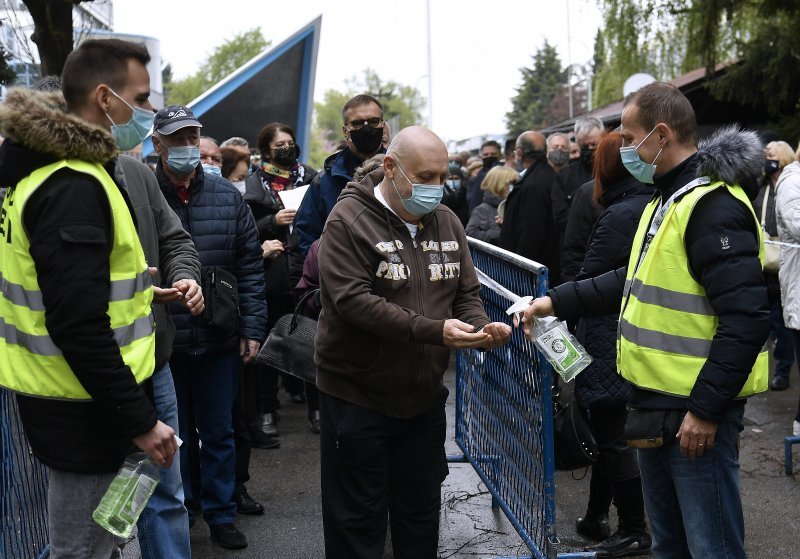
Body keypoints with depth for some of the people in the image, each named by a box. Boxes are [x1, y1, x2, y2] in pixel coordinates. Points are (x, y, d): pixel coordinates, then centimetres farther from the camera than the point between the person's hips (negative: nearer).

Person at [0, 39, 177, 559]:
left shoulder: (44, 169, 11)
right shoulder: (74, 187, -21)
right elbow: (79, 326, -27)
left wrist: (130, 281, 17)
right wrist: (138, 419, -23)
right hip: (83, 412, -10)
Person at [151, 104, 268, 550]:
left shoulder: (227, 196, 2)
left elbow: (250, 267, 5)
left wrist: (252, 328, 0)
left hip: (219, 340, 2)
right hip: (161, 342, -2)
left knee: (219, 432, 14)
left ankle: (222, 515, 28)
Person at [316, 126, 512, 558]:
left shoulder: (446, 221, 5)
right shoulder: (350, 219, -14)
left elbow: (466, 293, 10)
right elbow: (353, 300, -24)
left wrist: (480, 327, -13)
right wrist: (433, 331, -30)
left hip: (425, 397, 6)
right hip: (358, 399, -6)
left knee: (420, 514, 18)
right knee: (359, 522, 5)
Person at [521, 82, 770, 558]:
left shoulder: (714, 206, -20)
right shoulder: (665, 200, 13)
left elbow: (747, 318, -25)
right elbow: (639, 281, 21)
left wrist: (706, 409, -24)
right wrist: (557, 302, 14)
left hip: (696, 411, -10)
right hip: (657, 402, 10)